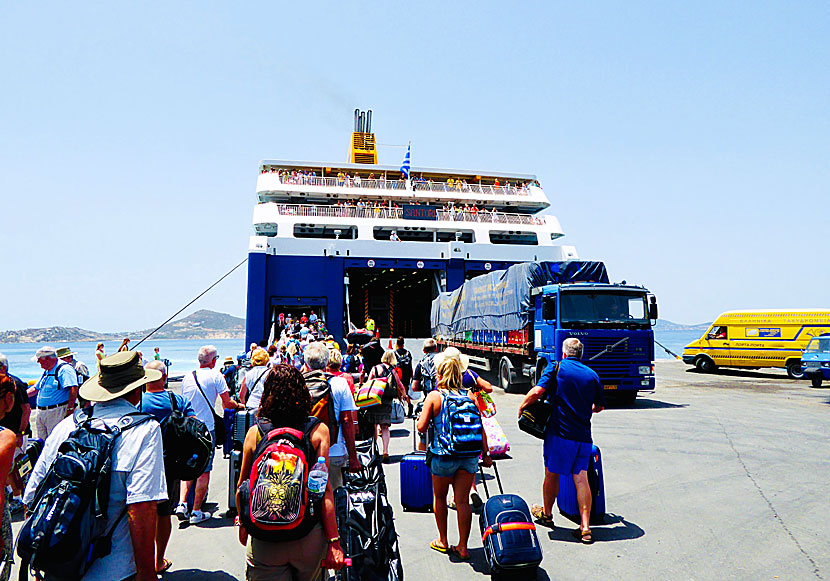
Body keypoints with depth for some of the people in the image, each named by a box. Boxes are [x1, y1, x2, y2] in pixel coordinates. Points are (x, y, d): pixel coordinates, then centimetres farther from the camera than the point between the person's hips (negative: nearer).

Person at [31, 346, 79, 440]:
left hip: (56, 412, -9)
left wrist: (70, 408, -27)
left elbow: (73, 388, -24)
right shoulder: (46, 371, 18)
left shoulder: (64, 369, -14)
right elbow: (36, 388, 31)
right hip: (41, 412, 10)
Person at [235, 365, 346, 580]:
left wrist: (243, 524, 23)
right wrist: (334, 541, -7)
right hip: (309, 537, 0)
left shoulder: (255, 432, -4)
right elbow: (324, 488, -11)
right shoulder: (318, 430, -8)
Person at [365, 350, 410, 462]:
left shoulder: (375, 368, 2)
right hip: (387, 402, 1)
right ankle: (385, 452, -4)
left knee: (373, 426, 10)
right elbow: (400, 386, 19)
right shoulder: (392, 371, 7)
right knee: (385, 427, 5)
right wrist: (405, 396, 36)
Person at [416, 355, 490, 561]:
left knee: (439, 498, 18)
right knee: (462, 501, 9)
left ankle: (443, 541, 30)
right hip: (469, 456, 3)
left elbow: (422, 427, -9)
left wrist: (419, 419, 13)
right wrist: (486, 454, 10)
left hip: (443, 457, -2)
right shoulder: (469, 395, 2)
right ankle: (462, 547, 14)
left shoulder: (434, 396, -7)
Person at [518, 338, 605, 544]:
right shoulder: (592, 375, 8)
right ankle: (585, 528, 3)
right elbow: (600, 406, 19)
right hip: (584, 436, 3)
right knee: (581, 478, 6)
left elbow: (537, 392, -16)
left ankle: (546, 513, 32)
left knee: (552, 474, 13)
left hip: (560, 432, -3)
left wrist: (522, 407, 1)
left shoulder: (556, 368, -4)